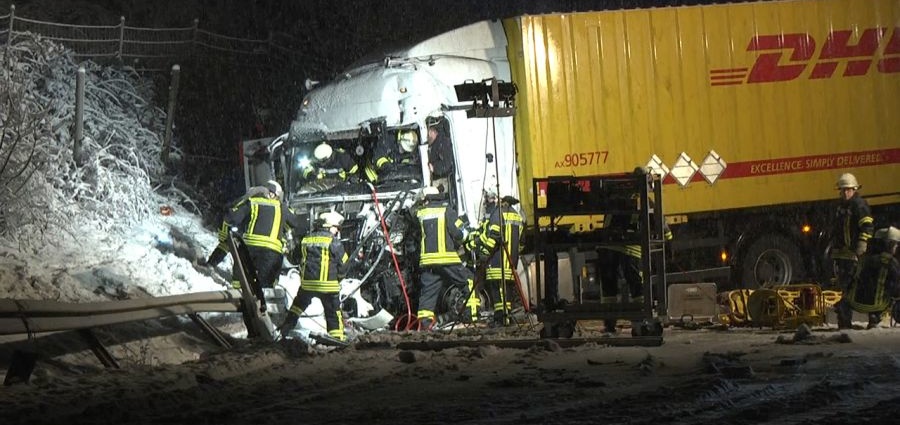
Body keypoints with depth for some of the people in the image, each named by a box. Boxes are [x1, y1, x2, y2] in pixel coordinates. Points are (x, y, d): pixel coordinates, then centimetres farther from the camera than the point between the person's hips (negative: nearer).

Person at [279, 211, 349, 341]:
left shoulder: (306, 240, 7)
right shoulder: (334, 242, -9)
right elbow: (343, 264, -4)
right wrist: (337, 277, 15)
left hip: (307, 282, 4)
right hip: (328, 285, -4)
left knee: (298, 306, 22)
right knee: (334, 312, 6)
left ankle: (285, 328, 24)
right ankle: (338, 336, 5)